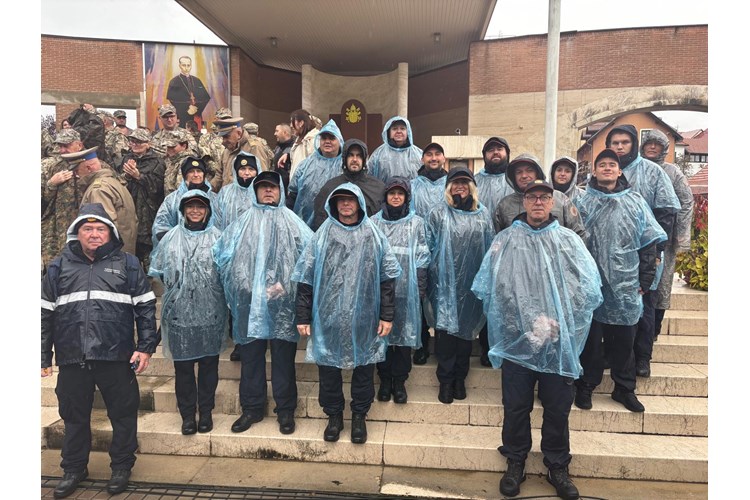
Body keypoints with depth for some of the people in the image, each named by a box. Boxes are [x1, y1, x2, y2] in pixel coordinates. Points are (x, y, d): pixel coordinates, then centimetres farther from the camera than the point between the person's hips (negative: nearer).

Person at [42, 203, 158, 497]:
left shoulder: (127, 264, 4)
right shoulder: (59, 267, 10)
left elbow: (145, 308, 3)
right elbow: (45, 314, 12)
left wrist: (146, 347, -3)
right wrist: (44, 356, 9)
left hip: (116, 356, -2)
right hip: (71, 358, 2)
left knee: (123, 414, 8)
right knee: (74, 416, 16)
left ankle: (121, 467, 27)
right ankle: (74, 468, 36)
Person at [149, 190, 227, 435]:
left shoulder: (217, 237, 3)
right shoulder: (171, 237, 8)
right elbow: (156, 269, 14)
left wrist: (211, 285, -5)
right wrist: (173, 283, 5)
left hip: (210, 312, -1)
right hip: (179, 312, 1)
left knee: (209, 363, 9)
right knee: (182, 365, 7)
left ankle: (206, 411, 24)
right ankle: (187, 414, 21)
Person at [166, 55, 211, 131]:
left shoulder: (197, 81, 16)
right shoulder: (174, 82, 4)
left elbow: (206, 97, 7)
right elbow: (172, 100, -4)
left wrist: (197, 108, -8)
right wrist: (186, 109, -13)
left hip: (197, 116, 4)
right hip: (182, 118, -4)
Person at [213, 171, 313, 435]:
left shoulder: (292, 222, 5)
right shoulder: (243, 223, 12)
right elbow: (222, 254, 8)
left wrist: (287, 284, -11)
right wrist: (240, 285, -2)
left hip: (283, 303, -2)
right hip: (249, 302, 2)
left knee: (284, 357, 6)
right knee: (250, 356, 11)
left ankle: (285, 410, 21)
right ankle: (252, 408, 27)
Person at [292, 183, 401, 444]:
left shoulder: (373, 235, 1)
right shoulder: (322, 235, 1)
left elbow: (387, 277, 2)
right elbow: (306, 277, 1)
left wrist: (387, 315, -2)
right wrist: (303, 317, -1)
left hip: (364, 318, 0)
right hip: (328, 318, 0)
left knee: (364, 369, 11)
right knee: (328, 369, 11)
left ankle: (359, 416, 33)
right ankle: (334, 415, 33)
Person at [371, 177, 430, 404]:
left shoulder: (416, 223, 5)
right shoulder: (374, 222, 8)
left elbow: (421, 259, 3)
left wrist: (420, 289, -2)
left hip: (406, 289, -1)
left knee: (404, 334, 5)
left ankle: (399, 381, 20)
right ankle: (385, 380, 23)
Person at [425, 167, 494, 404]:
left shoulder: (483, 215, 9)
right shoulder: (437, 214, 1)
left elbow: (490, 248, 11)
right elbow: (429, 248, 1)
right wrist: (431, 274, -3)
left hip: (472, 285, 3)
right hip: (445, 284, -2)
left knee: (466, 329, 11)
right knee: (446, 329, 1)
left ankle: (460, 377, 28)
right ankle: (446, 380, 17)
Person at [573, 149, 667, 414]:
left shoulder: (635, 202, 7)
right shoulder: (583, 202, 3)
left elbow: (649, 242, 6)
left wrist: (644, 281, 2)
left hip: (625, 285, 2)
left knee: (624, 339, 11)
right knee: (590, 338, 7)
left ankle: (624, 389, 27)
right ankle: (585, 386, 22)